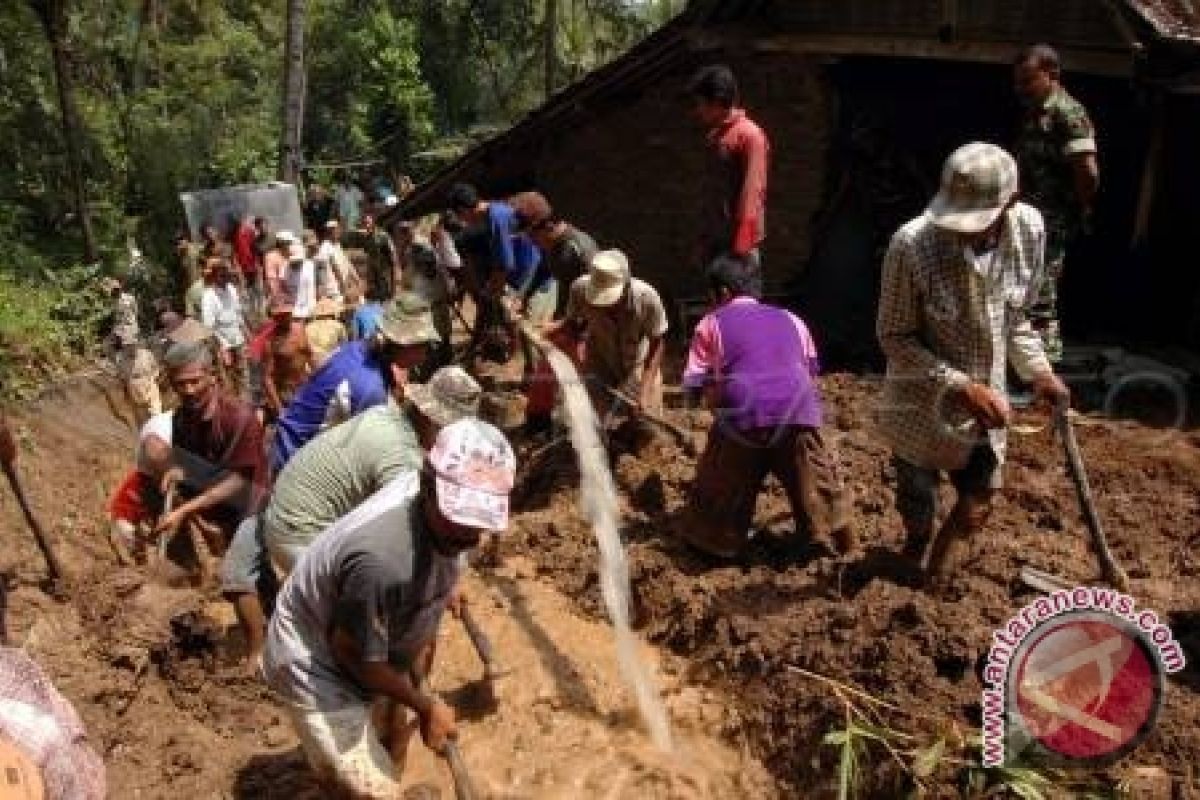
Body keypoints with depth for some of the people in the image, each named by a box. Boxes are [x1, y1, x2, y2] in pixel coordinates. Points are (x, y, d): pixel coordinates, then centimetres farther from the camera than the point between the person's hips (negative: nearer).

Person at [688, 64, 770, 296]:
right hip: (718, 242, 9)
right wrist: (705, 241, 16)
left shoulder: (749, 135, -10)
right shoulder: (717, 136, 16)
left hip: (739, 243, -9)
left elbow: (751, 194, -17)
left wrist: (741, 246, -21)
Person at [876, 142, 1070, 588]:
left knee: (977, 507, 17)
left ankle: (935, 580, 47)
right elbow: (894, 337, -18)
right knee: (919, 518, 11)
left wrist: (1038, 371, -6)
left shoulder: (1029, 229, -12)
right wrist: (961, 386, -25)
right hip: (922, 401, -4)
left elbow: (1015, 317, 6)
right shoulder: (913, 243, -28)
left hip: (985, 399, 5)